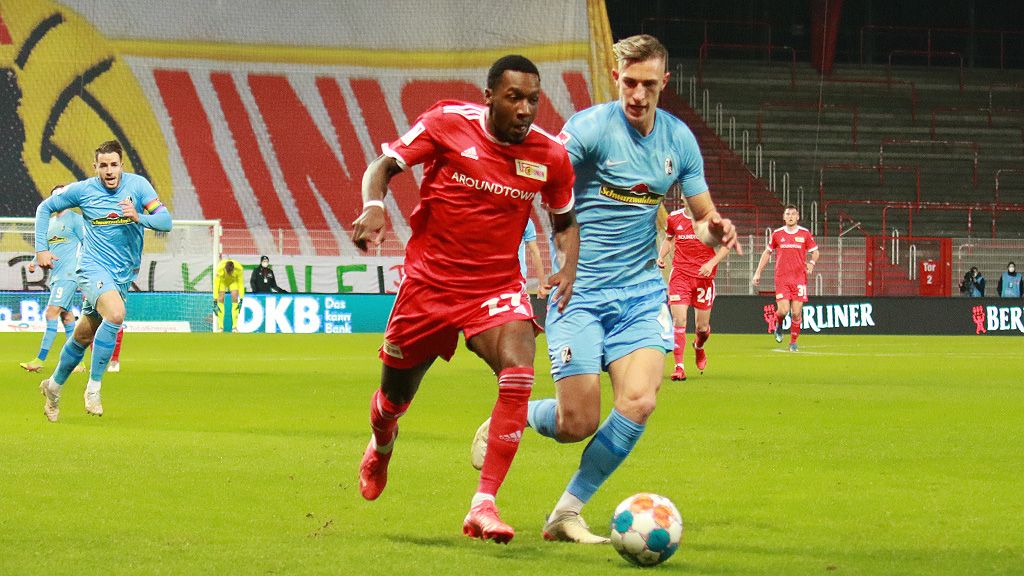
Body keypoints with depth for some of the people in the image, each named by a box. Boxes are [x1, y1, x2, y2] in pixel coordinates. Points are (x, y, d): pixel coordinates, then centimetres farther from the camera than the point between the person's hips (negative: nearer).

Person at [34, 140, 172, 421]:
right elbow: (45, 208, 11)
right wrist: (41, 249, 4)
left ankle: (54, 386, 37)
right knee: (116, 313, -32)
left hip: (124, 274, 3)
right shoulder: (82, 190, -6)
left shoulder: (138, 185, -5)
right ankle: (93, 387, -23)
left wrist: (138, 217, -31)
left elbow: (166, 221, -12)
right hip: (94, 268, -3)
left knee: (84, 335, 13)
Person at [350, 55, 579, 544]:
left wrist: (569, 270, -5)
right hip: (429, 281, -1)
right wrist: (373, 206, -24)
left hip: (498, 286, 1)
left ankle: (483, 505, -26)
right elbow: (384, 165, -3)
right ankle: (381, 445, 53)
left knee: (519, 371, -28)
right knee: (394, 399, 12)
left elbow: (565, 221, 13)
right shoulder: (448, 123, -11)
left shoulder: (549, 157, -4)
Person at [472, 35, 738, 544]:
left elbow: (702, 217, 13)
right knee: (577, 424, -8)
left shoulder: (679, 139, 5)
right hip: (580, 293, -4)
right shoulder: (590, 128, -12)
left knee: (639, 400, -17)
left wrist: (716, 229, -12)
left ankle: (566, 513, -1)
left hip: (641, 292, 4)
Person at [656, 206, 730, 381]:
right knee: (679, 320, -13)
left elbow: (725, 246, 0)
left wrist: (711, 263, -15)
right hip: (680, 273, 1)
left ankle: (699, 347, 44)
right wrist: (661, 256, 5)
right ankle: (679, 366, -9)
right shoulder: (674, 218, 5)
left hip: (704, 276, -1)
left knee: (702, 326, 7)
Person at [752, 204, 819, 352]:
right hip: (781, 277, 0)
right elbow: (767, 252, 16)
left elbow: (815, 252, 13)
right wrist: (758, 272, 12)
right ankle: (778, 325, 22)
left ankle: (793, 342, 11)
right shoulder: (777, 234, 5)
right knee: (783, 310, -12)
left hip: (799, 277, 0)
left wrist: (811, 263, -9)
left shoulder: (805, 233, 4)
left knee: (796, 312, -5)